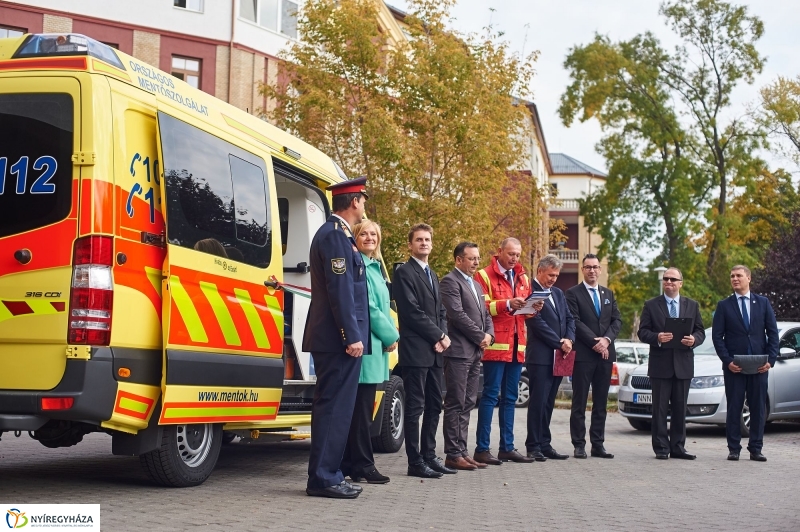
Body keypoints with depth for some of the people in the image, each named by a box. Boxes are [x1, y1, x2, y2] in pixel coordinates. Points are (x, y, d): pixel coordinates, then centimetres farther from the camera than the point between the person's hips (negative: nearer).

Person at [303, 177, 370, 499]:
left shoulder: (335, 233, 20)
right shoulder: (336, 235, -12)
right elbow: (340, 289, -19)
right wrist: (352, 336, -20)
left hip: (332, 339, 11)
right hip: (339, 339, -11)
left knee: (332, 407, 13)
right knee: (335, 408, -8)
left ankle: (326, 476, 19)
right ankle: (323, 478, -4)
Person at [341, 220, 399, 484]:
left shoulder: (375, 267, 21)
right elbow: (367, 306, -14)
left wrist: (391, 333, 10)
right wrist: (391, 335, -6)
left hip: (376, 345, 10)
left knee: (363, 407, 11)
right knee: (361, 408, -6)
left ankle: (351, 463, 16)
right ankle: (363, 465, -1)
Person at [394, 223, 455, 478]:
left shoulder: (432, 275, 22)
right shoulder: (404, 272, -5)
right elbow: (412, 311, -14)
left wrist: (443, 337, 1)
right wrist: (439, 336, -11)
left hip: (435, 351, 8)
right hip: (416, 350, -8)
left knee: (434, 406, 10)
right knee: (415, 407, -6)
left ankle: (429, 455, 18)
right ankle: (415, 462, -3)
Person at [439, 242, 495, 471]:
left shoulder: (477, 285, 21)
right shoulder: (450, 281, -7)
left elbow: (485, 315, 21)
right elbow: (457, 314, -16)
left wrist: (489, 335, 1)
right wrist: (480, 337, -11)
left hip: (475, 352, 9)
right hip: (459, 351, -9)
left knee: (467, 404, 9)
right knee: (456, 404, -6)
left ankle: (462, 451, 13)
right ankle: (453, 454, -3)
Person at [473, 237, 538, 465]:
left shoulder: (523, 278, 19)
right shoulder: (485, 276, -2)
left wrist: (534, 308, 2)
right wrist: (506, 304, -22)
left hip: (517, 346, 7)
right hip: (496, 345, -7)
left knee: (510, 398, 10)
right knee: (490, 396, -6)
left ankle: (507, 447, 15)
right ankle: (482, 449, -4)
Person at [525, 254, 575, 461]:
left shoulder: (558, 293, 19)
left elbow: (569, 319, 16)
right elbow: (538, 323, -14)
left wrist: (569, 340, -3)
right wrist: (560, 343, -11)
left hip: (558, 356, 7)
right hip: (540, 357, -7)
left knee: (548, 402, 9)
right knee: (538, 402, -5)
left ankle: (545, 445, 13)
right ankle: (533, 446, 0)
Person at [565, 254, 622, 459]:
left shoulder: (608, 294, 17)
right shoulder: (573, 293, 0)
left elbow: (617, 320, 10)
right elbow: (575, 321, -10)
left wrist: (607, 339, -8)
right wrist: (594, 342, -15)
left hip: (605, 353, 5)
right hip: (583, 354, -5)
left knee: (601, 402, 7)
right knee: (579, 402, -2)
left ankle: (598, 444, 11)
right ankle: (579, 444, 2)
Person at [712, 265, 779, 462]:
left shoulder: (763, 303, 8)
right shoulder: (724, 305, 4)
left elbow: (773, 333, 6)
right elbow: (717, 336, 1)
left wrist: (770, 360, -5)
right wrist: (728, 361, -10)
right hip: (734, 366, -1)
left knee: (758, 408, 3)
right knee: (734, 408, 1)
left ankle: (755, 449, 10)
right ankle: (734, 449, 8)